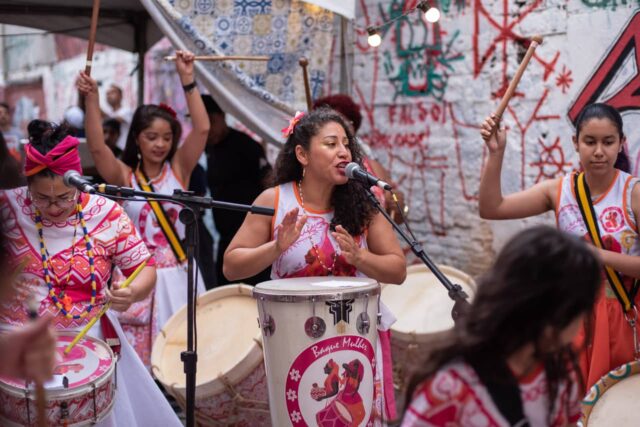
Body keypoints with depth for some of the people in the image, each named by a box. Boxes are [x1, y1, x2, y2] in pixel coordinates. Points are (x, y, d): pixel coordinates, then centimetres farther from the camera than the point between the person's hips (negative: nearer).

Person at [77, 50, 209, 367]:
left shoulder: (179, 169, 4)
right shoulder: (124, 177, 2)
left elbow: (202, 129, -9)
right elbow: (97, 147, -14)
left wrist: (187, 81, -14)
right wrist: (92, 100, -23)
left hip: (177, 275, 1)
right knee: (136, 359, -1)